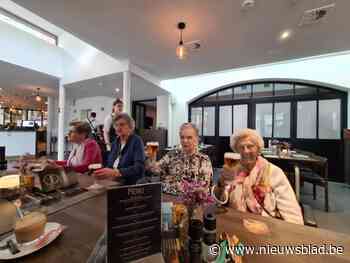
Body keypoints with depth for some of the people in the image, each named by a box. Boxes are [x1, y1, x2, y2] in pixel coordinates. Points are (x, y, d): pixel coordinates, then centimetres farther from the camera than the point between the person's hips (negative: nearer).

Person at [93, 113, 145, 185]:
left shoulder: (137, 141, -11)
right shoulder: (115, 142, 11)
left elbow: (139, 168, -21)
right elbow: (110, 165, 12)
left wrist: (115, 172, -29)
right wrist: (102, 172, -8)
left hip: (130, 184, -6)